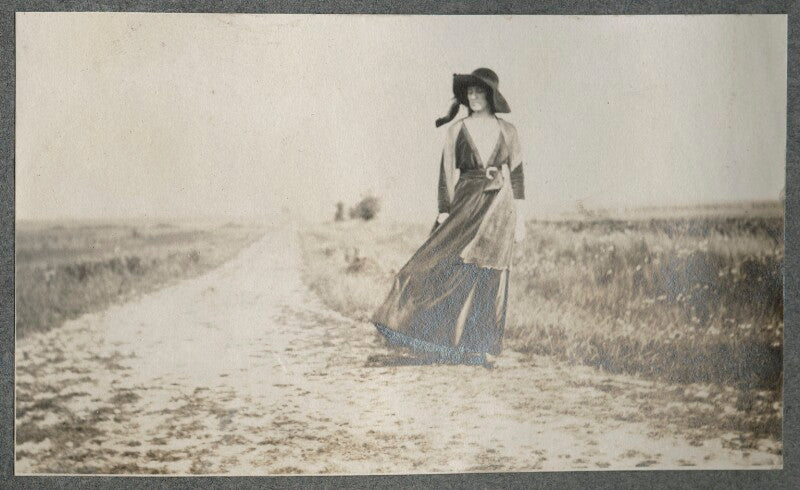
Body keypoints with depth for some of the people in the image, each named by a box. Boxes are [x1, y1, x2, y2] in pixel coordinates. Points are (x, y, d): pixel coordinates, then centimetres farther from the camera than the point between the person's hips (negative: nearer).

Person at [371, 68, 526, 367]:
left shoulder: (507, 131, 6)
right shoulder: (457, 130, 3)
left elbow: (516, 174, 8)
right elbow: (447, 172, 0)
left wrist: (519, 216, 4)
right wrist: (444, 212, -8)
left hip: (499, 209, 1)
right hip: (465, 205, 0)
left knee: (488, 279, 0)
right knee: (453, 270, -11)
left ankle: (482, 348, 8)